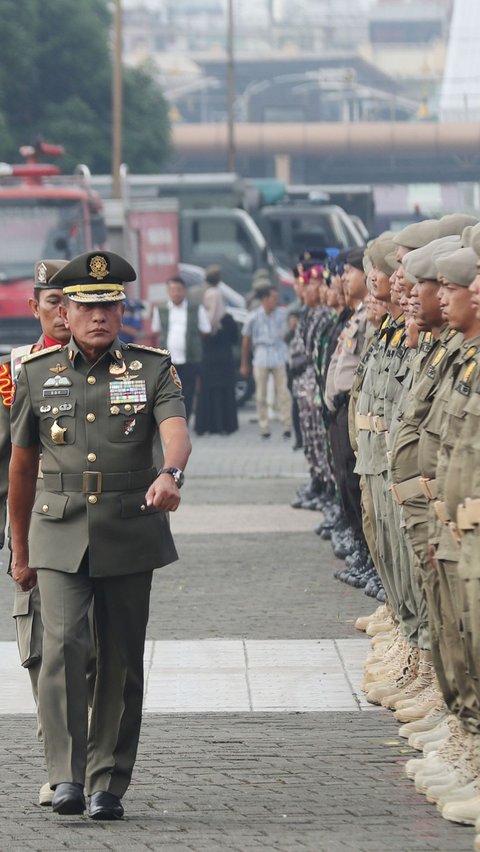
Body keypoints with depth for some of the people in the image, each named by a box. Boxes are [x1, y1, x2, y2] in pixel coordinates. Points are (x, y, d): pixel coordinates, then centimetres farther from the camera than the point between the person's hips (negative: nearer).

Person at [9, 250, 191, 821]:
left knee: (121, 662, 4)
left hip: (129, 536, 0)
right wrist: (19, 551, 15)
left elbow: (176, 430, -15)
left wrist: (171, 473, -38)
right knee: (63, 646, -17)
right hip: (60, 536, 0)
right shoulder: (36, 373, 6)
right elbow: (22, 465, 13)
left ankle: (107, 784, 14)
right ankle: (66, 776, -15)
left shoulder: (151, 369, 3)